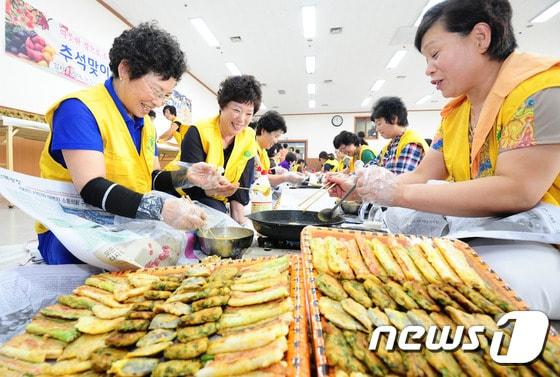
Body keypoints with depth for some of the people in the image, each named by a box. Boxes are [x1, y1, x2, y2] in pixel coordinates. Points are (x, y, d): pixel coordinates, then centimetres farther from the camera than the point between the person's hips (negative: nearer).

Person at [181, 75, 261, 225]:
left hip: (216, 201, 5)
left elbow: (243, 181, -5)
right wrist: (215, 189, -43)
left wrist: (238, 216, -13)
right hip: (186, 196, -4)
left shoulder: (249, 138, -5)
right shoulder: (198, 133, -19)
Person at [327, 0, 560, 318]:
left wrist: (401, 193, -27)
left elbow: (517, 192, -26)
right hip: (479, 236, 7)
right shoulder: (455, 113, 9)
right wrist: (358, 189, -6)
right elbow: (421, 177, 5)